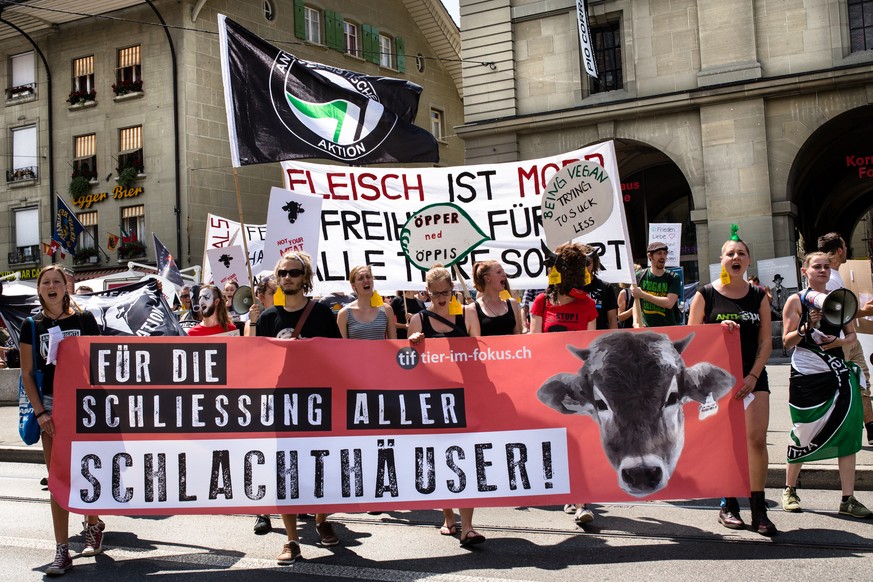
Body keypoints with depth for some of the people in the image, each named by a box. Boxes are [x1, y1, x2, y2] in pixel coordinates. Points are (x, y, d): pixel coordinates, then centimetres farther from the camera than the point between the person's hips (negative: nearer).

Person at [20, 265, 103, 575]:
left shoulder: (84, 319, 1)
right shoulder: (32, 326, 5)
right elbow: (27, 374, 6)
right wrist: (40, 412, -4)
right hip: (50, 405, 1)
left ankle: (92, 526, 31)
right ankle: (62, 550, 5)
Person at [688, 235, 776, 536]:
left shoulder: (758, 296, 8)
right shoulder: (706, 294, 1)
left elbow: (765, 341, 5)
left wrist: (753, 376, -6)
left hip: (753, 376, 2)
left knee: (757, 440, -7)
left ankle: (759, 508, 0)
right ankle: (728, 505, 13)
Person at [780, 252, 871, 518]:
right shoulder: (796, 301, -3)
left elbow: (852, 334, 14)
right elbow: (787, 342, -5)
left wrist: (840, 341, -6)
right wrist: (807, 326, -21)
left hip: (837, 374, 4)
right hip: (806, 377, -4)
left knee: (847, 433, 0)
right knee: (803, 435, 4)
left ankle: (848, 499, 6)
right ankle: (789, 491, 23)